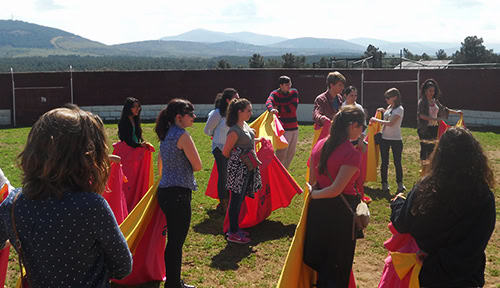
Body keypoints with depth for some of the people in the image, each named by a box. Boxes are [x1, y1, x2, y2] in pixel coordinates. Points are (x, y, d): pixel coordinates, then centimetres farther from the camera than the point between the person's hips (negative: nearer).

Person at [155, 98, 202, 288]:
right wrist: (186, 166, 8)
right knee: (176, 241, -2)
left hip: (165, 191, 9)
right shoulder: (182, 135, -13)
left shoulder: (166, 135, 13)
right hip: (178, 194, -9)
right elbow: (197, 166, -11)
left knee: (174, 239, 17)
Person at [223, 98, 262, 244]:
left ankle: (235, 228, 28)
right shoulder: (234, 131, -21)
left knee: (240, 198, 16)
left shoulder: (245, 125, 7)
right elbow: (225, 152, -14)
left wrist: (257, 140, 25)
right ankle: (233, 234, 9)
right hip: (238, 169, -9)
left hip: (248, 168, 9)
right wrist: (237, 160, 1)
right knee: (236, 200, -1)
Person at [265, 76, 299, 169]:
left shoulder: (294, 92, 7)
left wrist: (279, 109, -13)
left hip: (294, 128, 5)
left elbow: (293, 107, -7)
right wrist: (271, 109, -48)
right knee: (281, 154, -10)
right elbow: (268, 102, -26)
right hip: (283, 129, -5)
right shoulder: (275, 94, -4)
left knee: (291, 153, 14)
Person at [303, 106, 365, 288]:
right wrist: (314, 194, -9)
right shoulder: (352, 154, -21)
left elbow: (311, 180, 6)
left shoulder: (320, 145, 0)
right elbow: (335, 190, -25)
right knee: (338, 265, 12)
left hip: (318, 209, 7)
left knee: (317, 256, 23)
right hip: (341, 211, -7)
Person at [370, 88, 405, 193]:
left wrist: (376, 120, -15)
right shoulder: (389, 107, 9)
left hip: (396, 139, -6)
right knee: (384, 162, 6)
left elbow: (390, 123, -21)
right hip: (384, 138, 6)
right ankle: (384, 184, 14)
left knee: (397, 162, 3)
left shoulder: (399, 109, -12)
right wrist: (383, 110, 14)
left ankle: (400, 184, 16)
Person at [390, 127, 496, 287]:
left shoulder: (424, 190, -24)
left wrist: (398, 203, 12)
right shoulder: (485, 197, -21)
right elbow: (479, 244, -7)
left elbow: (401, 226, -8)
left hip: (427, 274, 0)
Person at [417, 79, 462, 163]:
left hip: (434, 128, 6)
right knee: (424, 148, -4)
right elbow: (420, 115, -20)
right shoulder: (422, 101, -8)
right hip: (425, 129, -6)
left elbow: (443, 109, 26)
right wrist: (434, 119, -27)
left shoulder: (435, 101, 12)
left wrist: (456, 112, 23)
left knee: (432, 148, 9)